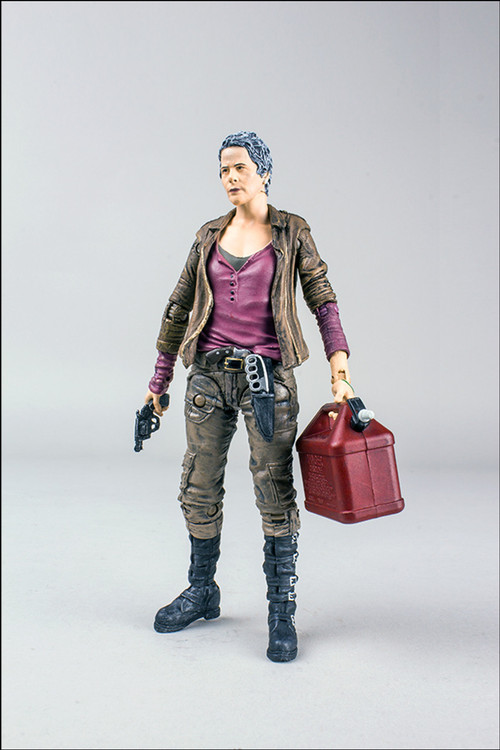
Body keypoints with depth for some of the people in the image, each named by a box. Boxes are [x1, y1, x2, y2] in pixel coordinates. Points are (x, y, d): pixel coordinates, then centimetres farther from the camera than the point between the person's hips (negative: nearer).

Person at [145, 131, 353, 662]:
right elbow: (179, 307, 14)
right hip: (209, 373, 4)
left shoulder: (291, 232, 3)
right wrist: (159, 382, 13)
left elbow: (322, 300, -1)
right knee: (198, 490, 10)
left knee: (275, 494, -2)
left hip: (266, 377, -3)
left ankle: (282, 611, 12)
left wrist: (340, 370, -15)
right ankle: (201, 593, 30)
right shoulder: (210, 236, 11)